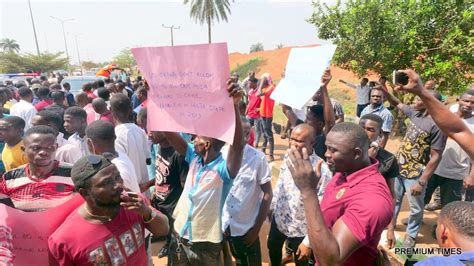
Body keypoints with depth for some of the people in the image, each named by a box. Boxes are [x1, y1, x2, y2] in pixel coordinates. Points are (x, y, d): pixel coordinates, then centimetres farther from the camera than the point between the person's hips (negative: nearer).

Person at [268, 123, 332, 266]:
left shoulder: (321, 170, -29)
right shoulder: (287, 157, -10)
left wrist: (309, 242, -19)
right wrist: (271, 207, 13)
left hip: (301, 229, -6)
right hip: (278, 220, 6)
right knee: (272, 248, 30)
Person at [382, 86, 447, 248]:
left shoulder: (437, 125, -24)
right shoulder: (415, 113, -2)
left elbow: (436, 157, -21)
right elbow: (397, 104, 17)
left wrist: (421, 182, -20)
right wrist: (384, 90, 2)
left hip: (415, 175, -7)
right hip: (398, 168, 7)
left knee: (415, 207, 14)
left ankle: (411, 235, 36)